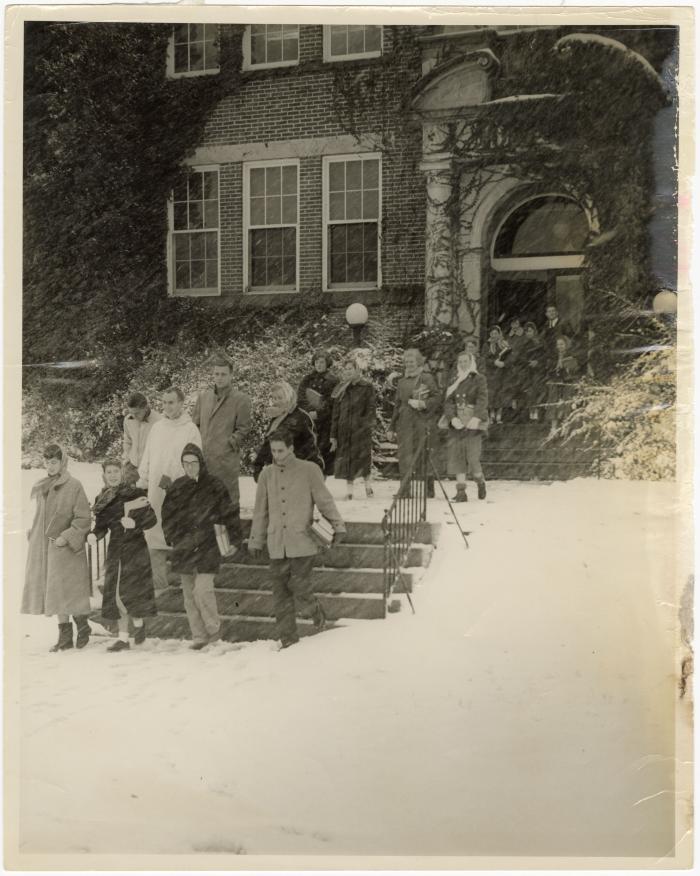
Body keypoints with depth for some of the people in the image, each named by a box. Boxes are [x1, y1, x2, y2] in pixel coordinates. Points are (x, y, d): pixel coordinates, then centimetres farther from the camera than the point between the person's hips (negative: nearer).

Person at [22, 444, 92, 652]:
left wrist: (66, 537, -17)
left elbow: (83, 519, -11)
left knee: (68, 588, -5)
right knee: (55, 592, 6)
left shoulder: (74, 486, -8)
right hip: (43, 546, 6)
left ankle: (82, 625, 15)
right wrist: (33, 534, 10)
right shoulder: (40, 487, 11)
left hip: (66, 548, -6)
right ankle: (64, 634, 12)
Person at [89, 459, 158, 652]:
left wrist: (134, 523, -23)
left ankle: (138, 623, 20)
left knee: (128, 594, -9)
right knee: (116, 596, 4)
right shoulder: (102, 499, 9)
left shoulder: (135, 493, -5)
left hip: (135, 550, -4)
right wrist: (93, 534, -17)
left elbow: (151, 518, -7)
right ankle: (123, 638, 13)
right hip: (115, 550, 4)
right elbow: (101, 524, 3)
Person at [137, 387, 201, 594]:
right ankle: (159, 582, 12)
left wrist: (173, 479, -16)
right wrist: (142, 482, 13)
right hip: (155, 492, 5)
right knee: (155, 536, 5)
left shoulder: (191, 430, -3)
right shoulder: (157, 427, 12)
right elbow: (147, 459, 18)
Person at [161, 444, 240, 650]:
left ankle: (214, 629, 6)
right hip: (184, 548, 4)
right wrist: (171, 538, 12)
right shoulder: (177, 487, 9)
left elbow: (229, 513, 0)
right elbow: (167, 514, 19)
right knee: (189, 595, 6)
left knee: (202, 590, -15)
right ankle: (199, 636, 15)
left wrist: (235, 538, -4)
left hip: (207, 547, -4)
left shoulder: (214, 486, -2)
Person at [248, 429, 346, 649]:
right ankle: (288, 640, 13)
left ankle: (316, 613, 20)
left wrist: (337, 525, -11)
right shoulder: (267, 474, 10)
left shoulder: (309, 470, -2)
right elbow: (260, 511, 17)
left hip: (302, 543, -4)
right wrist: (255, 540, 18)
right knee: (281, 593, 4)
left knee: (298, 587, -11)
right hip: (277, 546, 4)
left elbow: (325, 501, -1)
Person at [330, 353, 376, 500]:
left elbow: (371, 408, 0)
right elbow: (335, 413, 11)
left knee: (363, 458, -8)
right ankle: (349, 490, 6)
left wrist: (366, 422, -16)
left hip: (361, 430, -4)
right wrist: (333, 435, 6)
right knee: (346, 460, 2)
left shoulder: (367, 387, 1)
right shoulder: (340, 389, 12)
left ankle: (368, 487, 4)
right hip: (344, 430, 4)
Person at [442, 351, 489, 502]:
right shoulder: (453, 380, 15)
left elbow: (482, 400, -6)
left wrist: (476, 418, -22)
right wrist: (452, 418, -12)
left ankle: (480, 481, 18)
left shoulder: (479, 379, 4)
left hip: (474, 422, -3)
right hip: (456, 423, 3)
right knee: (456, 456, -5)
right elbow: (448, 401, 6)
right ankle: (461, 492, -1)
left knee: (473, 456, -11)